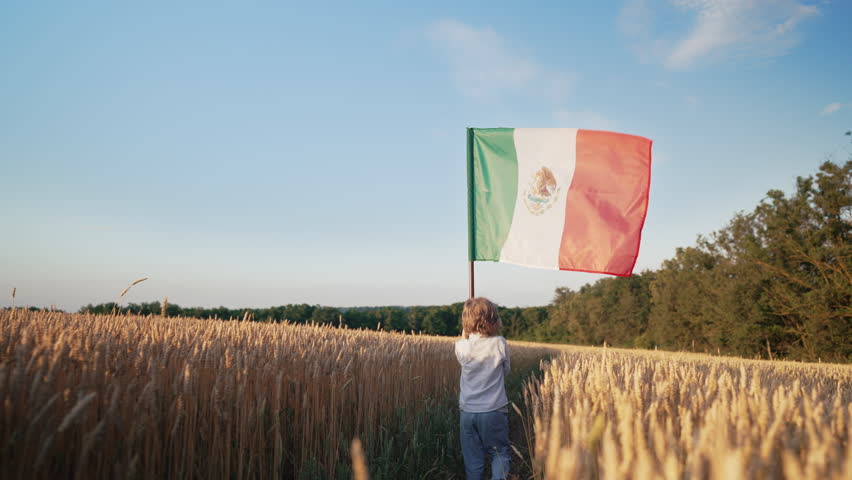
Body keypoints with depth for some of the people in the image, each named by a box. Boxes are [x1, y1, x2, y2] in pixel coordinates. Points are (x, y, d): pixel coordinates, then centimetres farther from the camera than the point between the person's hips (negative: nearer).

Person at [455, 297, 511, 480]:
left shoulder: (461, 346, -6)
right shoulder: (500, 343, -9)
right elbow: (506, 371, 6)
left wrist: (464, 335, 14)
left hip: (468, 411, 2)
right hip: (494, 410, -1)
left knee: (472, 460, 12)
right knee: (499, 454, 15)